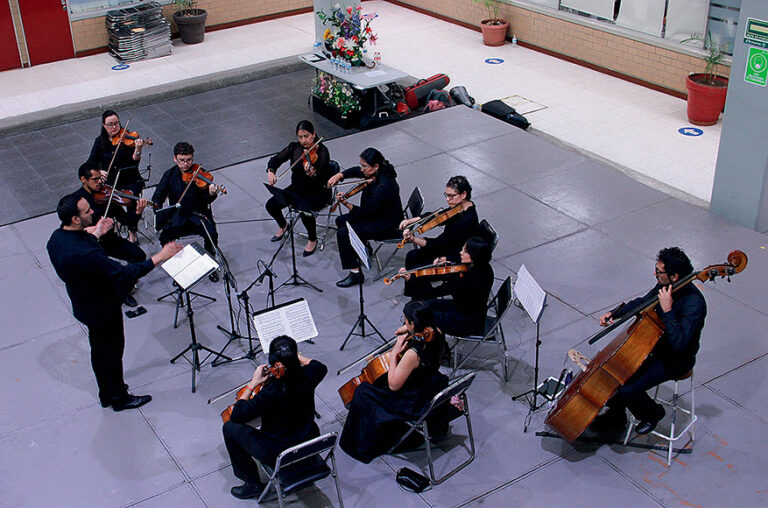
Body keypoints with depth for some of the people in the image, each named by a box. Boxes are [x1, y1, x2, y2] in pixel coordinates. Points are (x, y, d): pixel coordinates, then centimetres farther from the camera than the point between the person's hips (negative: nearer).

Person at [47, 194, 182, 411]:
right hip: (103, 309, -9)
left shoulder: (56, 237, -11)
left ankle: (106, 394, 46)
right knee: (112, 351, 14)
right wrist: (159, 257, -32)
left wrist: (95, 234, 6)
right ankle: (119, 398, 34)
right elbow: (123, 273, -35)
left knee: (98, 349, 26)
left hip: (84, 306, 9)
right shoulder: (85, 254, -39)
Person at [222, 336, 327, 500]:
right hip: (310, 444, 6)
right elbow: (322, 367, 9)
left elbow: (236, 416, -20)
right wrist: (298, 357, 8)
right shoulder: (308, 376, -18)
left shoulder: (270, 393, -33)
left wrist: (252, 385, -17)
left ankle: (253, 483, 18)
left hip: (279, 455, -6)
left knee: (229, 428, 10)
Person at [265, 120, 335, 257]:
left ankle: (312, 239, -4)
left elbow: (322, 178, -28)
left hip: (319, 192, -6)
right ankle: (283, 226, 23)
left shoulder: (321, 151, -18)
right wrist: (271, 171, -15)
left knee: (305, 210, -35)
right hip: (297, 188, 6)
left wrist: (312, 173, -51)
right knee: (271, 205, -12)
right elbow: (276, 159, 6)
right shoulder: (294, 147, -1)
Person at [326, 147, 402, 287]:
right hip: (374, 214, 10)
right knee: (340, 221, 16)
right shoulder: (378, 172, -6)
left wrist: (346, 204, -35)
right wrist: (339, 175, -1)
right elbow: (356, 171, 14)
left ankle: (355, 273, -10)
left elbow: (366, 212, -28)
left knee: (342, 233, -16)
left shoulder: (383, 186, -33)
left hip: (385, 227, -10)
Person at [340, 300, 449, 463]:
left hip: (415, 404, -8)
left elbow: (393, 385, -23)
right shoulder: (437, 334, -14)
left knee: (363, 392, 7)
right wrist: (406, 330, -7)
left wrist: (394, 353, -21)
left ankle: (364, 446, 25)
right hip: (435, 390, 8)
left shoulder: (413, 353, -36)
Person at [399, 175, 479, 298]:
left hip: (457, 262, -10)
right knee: (411, 256, 16)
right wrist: (412, 220, -1)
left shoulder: (466, 220, -32)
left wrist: (414, 240, -43)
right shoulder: (460, 206, -5)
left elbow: (439, 243, -33)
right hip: (448, 248, 10)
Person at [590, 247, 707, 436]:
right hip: (656, 345, 8)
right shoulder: (665, 286, -4)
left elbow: (679, 343, -36)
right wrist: (614, 313, 4)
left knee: (627, 391, -20)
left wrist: (667, 310, -37)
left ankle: (653, 413, 13)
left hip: (676, 360, -8)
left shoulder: (694, 303, -30)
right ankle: (616, 417, 21)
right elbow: (642, 303, 16)